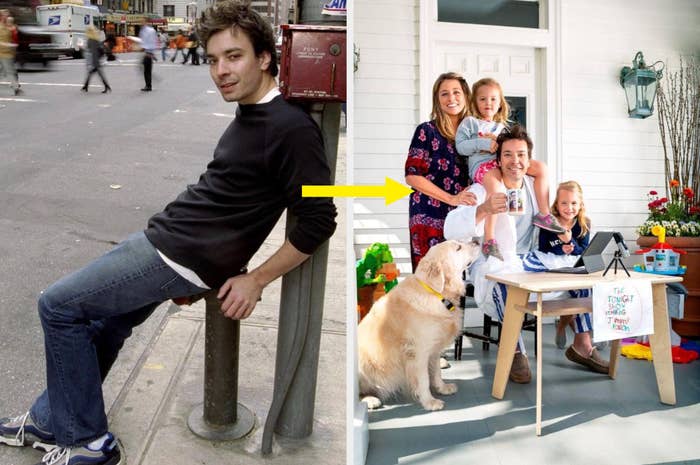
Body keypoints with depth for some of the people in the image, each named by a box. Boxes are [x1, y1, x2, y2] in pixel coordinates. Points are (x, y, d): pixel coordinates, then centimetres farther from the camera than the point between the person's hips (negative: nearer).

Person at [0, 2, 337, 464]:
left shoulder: (291, 127, -20)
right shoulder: (249, 117, 10)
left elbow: (318, 220, -21)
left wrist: (256, 279, -14)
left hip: (182, 257, -9)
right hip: (162, 235, 9)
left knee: (59, 306, -1)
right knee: (102, 322, 19)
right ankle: (49, 420, 41)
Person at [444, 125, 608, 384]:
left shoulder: (535, 187, 5)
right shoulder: (482, 190, -14)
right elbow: (451, 230, -31)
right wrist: (483, 210, -50)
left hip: (526, 259, 6)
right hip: (490, 263, -6)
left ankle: (583, 344, 3)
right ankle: (516, 352, -23)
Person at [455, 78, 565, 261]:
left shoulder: (502, 126, 29)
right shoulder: (470, 122, 12)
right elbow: (460, 146, 0)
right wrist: (484, 144, -10)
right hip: (481, 164, -7)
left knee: (541, 167, -7)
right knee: (495, 187, -40)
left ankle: (544, 213, -3)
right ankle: (489, 240, -41)